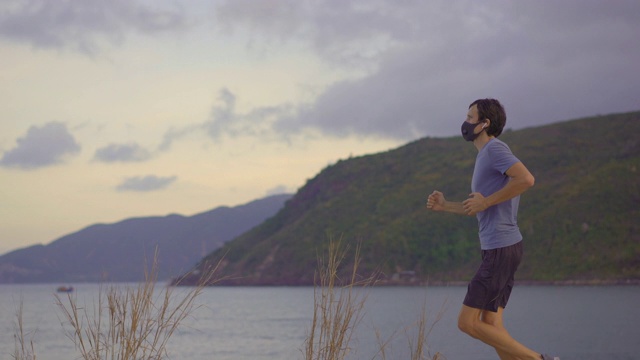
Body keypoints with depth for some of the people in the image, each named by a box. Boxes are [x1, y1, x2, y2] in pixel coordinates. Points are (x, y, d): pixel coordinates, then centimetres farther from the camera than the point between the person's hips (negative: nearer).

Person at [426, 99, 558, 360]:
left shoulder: (495, 149, -10)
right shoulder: (486, 155, 21)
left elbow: (526, 179, -27)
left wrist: (485, 202, -19)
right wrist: (445, 206, 17)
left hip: (501, 249, -10)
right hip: (496, 249, 10)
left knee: (468, 322, -8)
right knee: (491, 327, 8)